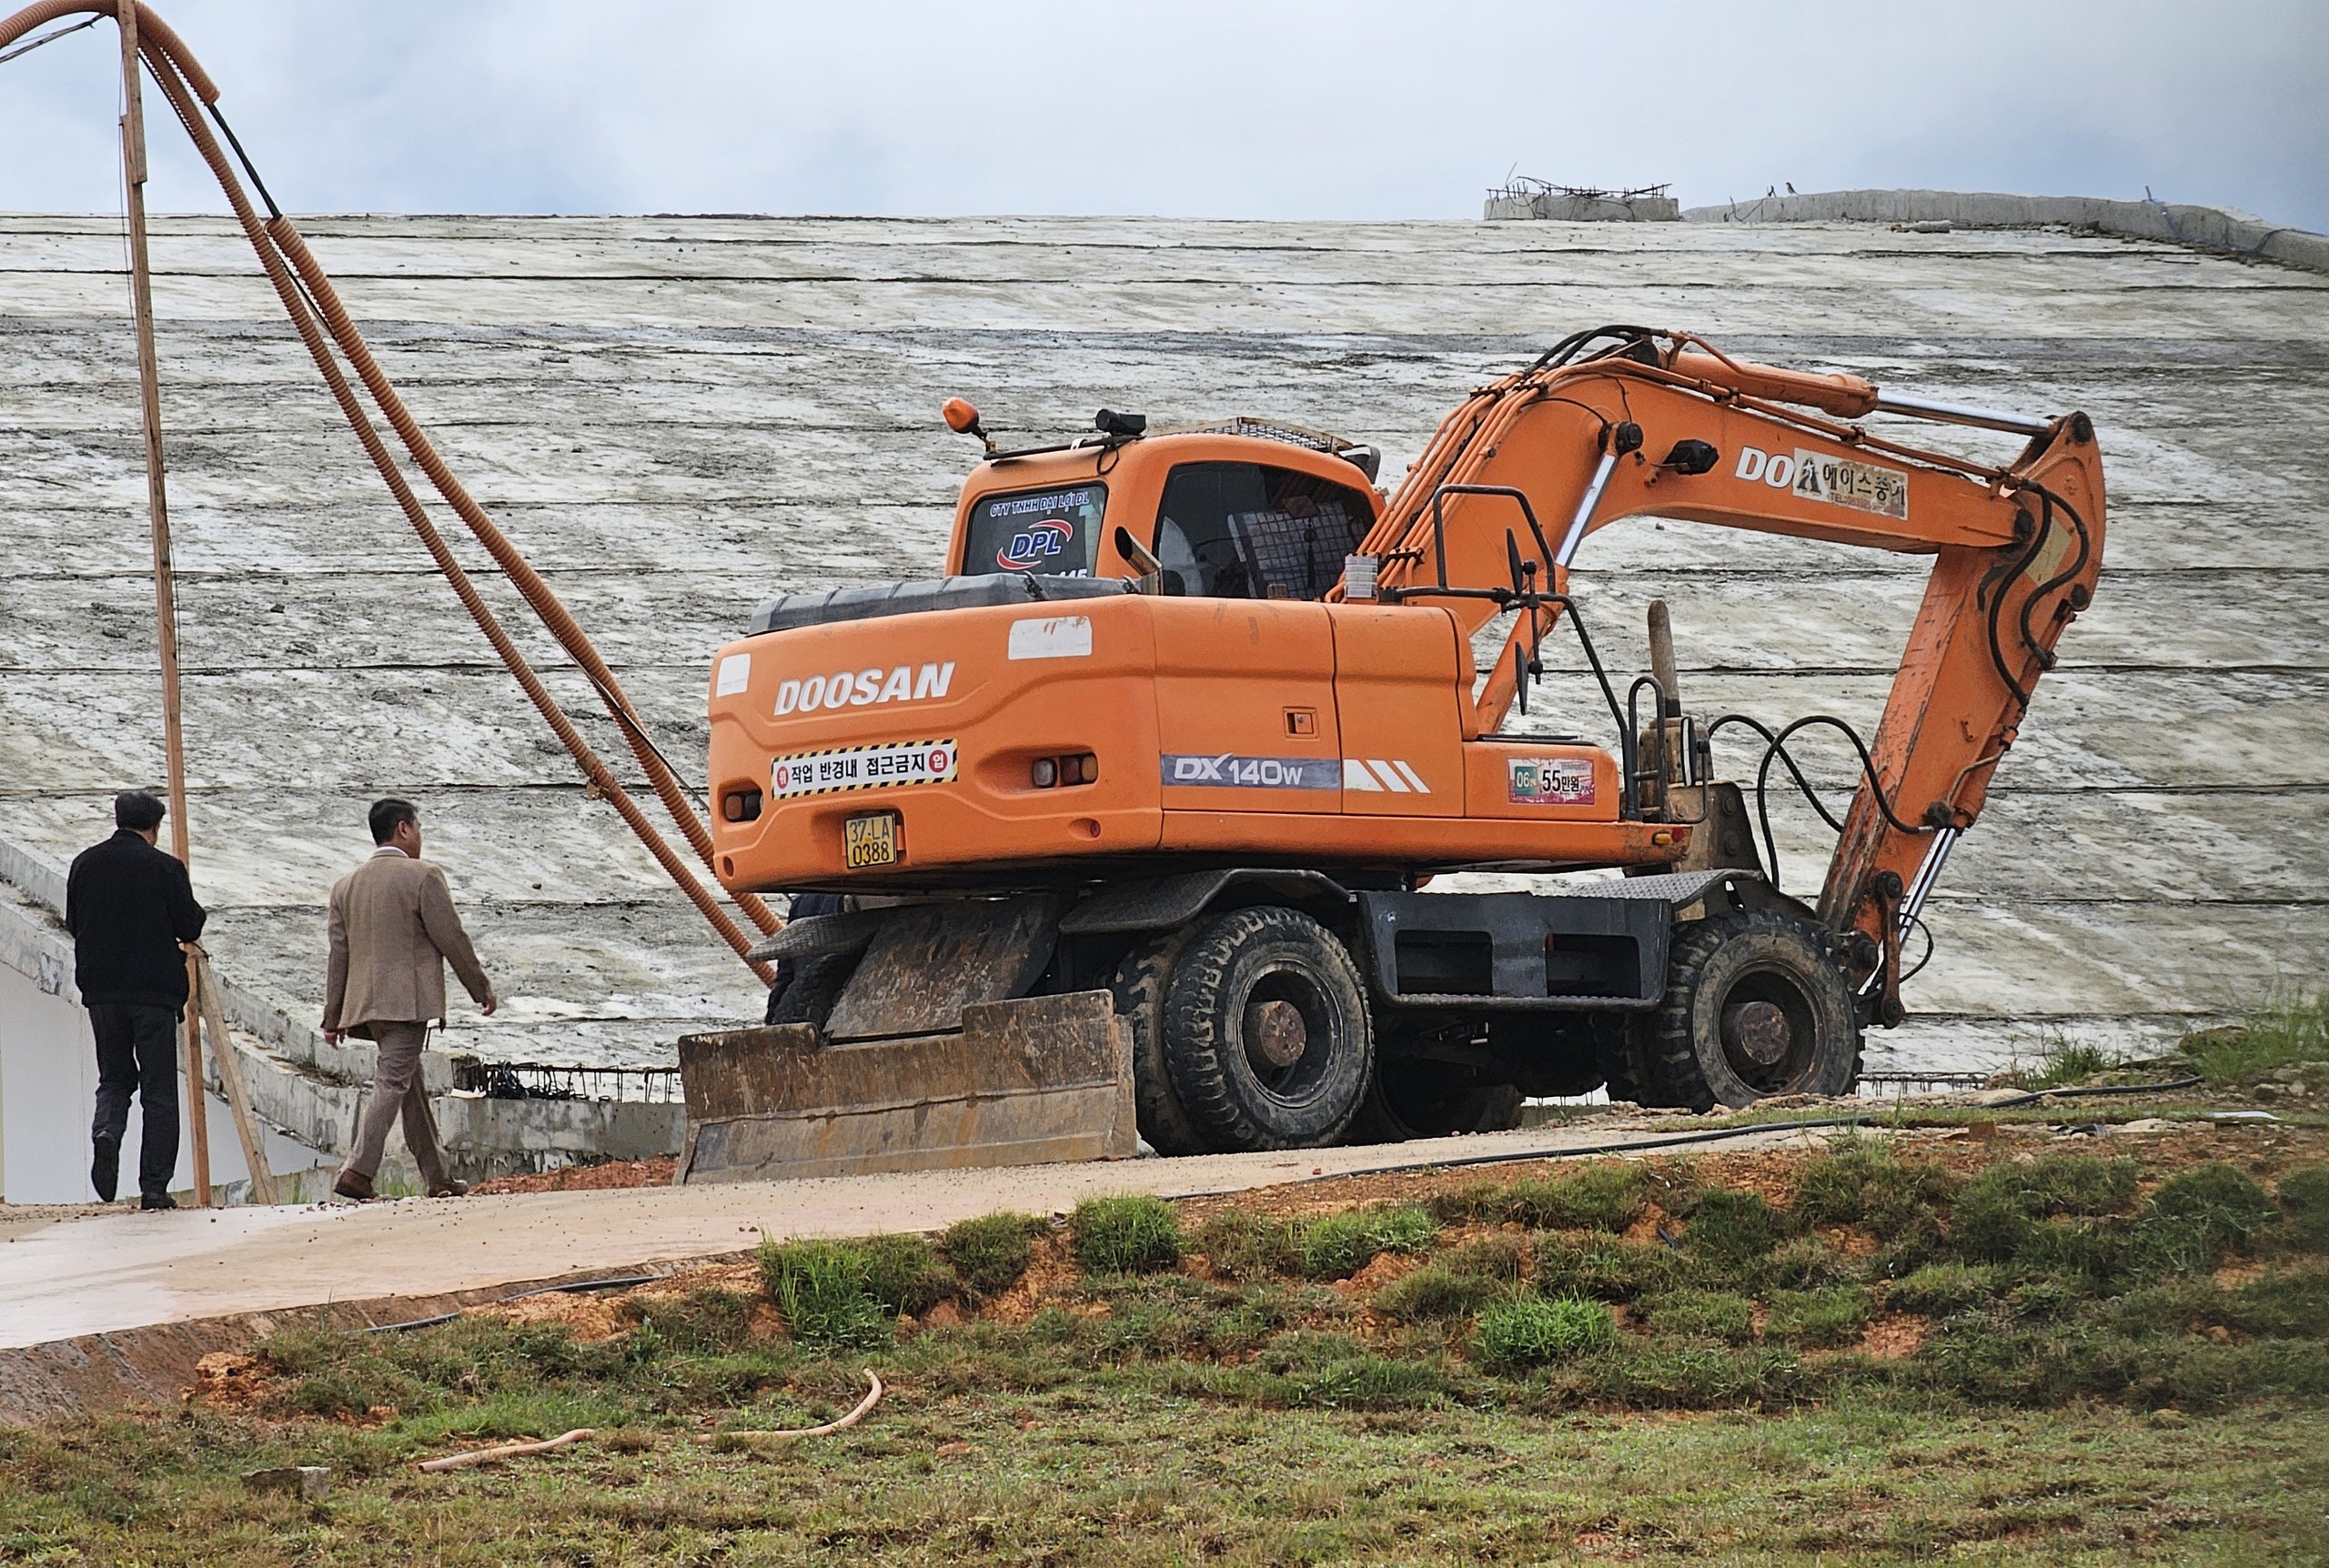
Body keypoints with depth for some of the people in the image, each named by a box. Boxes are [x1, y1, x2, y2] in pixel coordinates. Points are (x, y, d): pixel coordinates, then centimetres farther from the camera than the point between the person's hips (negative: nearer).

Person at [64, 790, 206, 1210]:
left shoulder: (85, 864, 3)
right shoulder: (165, 868, -9)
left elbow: (73, 924, 11)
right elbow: (189, 929, -5)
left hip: (101, 990, 3)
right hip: (155, 991, -3)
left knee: (114, 1077, 18)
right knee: (159, 1092, 4)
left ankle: (106, 1132, -13)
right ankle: (154, 1187, 2)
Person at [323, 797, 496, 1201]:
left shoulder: (346, 885, 13)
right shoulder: (423, 877, -6)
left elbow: (339, 953, 13)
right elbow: (452, 939, -6)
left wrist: (333, 1016, 14)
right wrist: (482, 989, 5)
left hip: (364, 1000, 7)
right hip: (407, 999, -7)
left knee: (411, 1086, 14)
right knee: (392, 1083, -11)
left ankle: (437, 1178, 18)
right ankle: (358, 1172, -22)